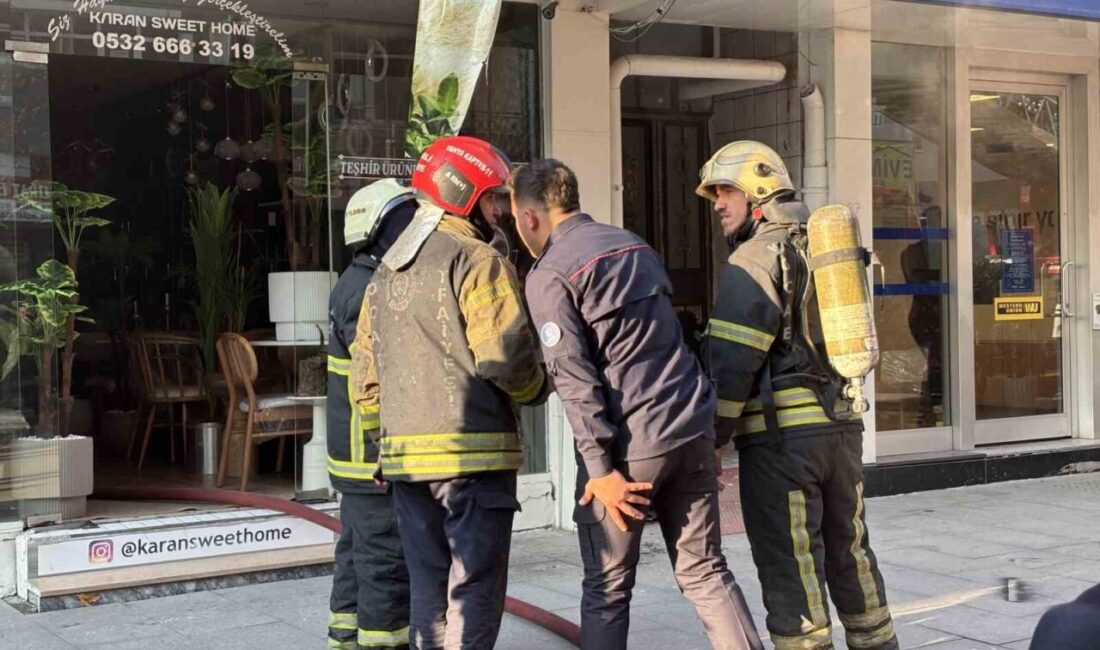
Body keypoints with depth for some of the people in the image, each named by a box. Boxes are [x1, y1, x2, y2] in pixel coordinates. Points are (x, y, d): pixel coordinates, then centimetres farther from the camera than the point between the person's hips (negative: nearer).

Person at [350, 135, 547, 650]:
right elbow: (505, 356, -17)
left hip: (404, 455, 7)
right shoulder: (477, 262, -8)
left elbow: (365, 379, 17)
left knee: (428, 586, 14)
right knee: (475, 588, -2)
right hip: (473, 453, -7)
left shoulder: (385, 274, 17)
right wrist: (535, 389, 1)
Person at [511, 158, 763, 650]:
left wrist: (600, 467, -13)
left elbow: (573, 376, -13)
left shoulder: (549, 275, -6)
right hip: (691, 428, 6)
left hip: (630, 445, -6)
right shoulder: (635, 245, 16)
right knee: (705, 573, 11)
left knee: (607, 590, 7)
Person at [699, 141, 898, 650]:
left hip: (783, 435, -8)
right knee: (850, 554, 18)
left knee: (790, 569, -2)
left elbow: (732, 366, -15)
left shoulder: (755, 259, -8)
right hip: (841, 424, 8)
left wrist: (710, 441, -8)